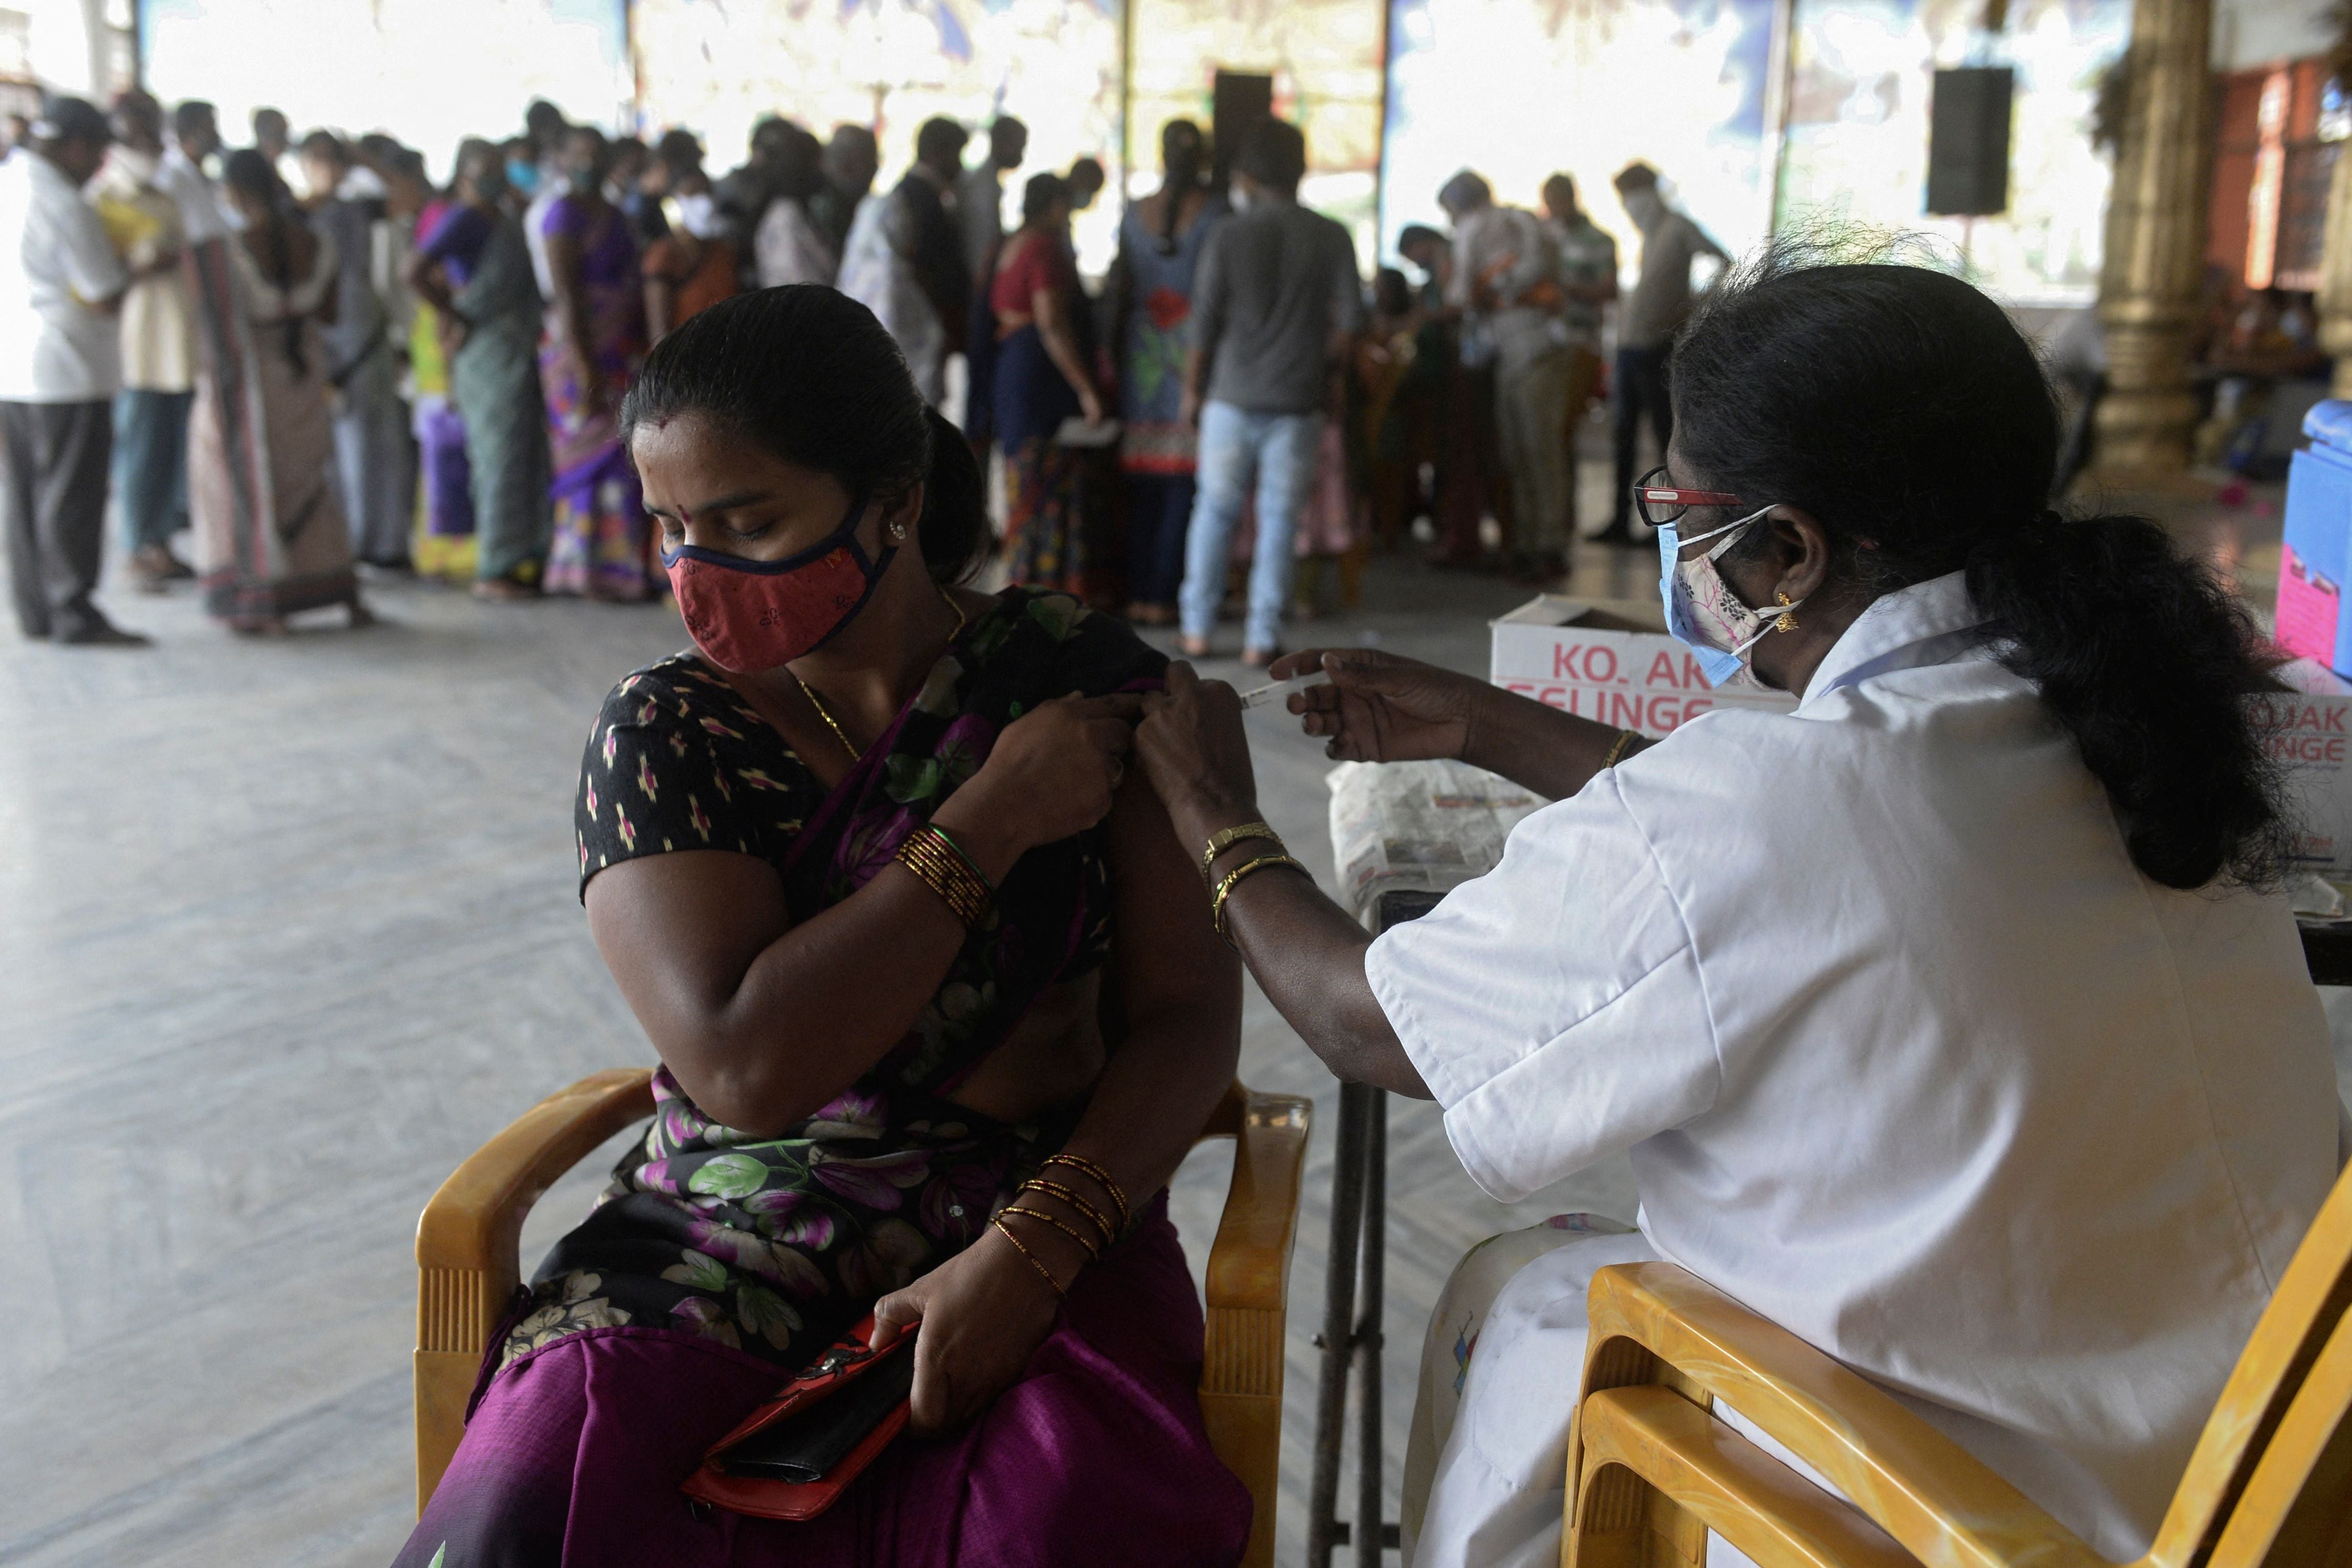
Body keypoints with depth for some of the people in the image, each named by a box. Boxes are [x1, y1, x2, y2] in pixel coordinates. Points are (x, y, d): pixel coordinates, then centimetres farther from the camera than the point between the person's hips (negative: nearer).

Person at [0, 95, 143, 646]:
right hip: (65, 372, -8)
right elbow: (104, 297, -16)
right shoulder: (60, 204, -16)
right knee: (70, 496, -3)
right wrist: (134, 266, 2)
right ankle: (74, 615, 1)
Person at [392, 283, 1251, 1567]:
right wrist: (994, 820, -15)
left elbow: (1188, 1013, -4)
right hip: (731, 1238, 0)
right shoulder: (663, 734, -2)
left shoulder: (1084, 681, -1)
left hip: (1040, 1225, 0)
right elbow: (747, 1065, -16)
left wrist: (1025, 1254, -19)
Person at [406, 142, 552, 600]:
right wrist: (457, 319, -14)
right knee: (501, 459, -7)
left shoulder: (502, 220, 17)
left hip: (520, 351, 9)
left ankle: (527, 562, 18)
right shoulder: (463, 219, -10)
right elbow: (416, 272, -21)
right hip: (489, 352, -9)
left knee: (531, 457, 11)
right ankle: (493, 572, -2)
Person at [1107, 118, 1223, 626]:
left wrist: (1114, 347, 14)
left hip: (1144, 353, 4)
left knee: (1143, 485, 9)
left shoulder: (1134, 213, 6)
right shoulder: (1216, 211, -6)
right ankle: (1162, 597, 0)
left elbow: (1121, 287, 8)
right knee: (1184, 484, 0)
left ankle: (1137, 596, 11)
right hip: (1197, 355, -4)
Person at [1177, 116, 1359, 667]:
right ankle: (1262, 637, 6)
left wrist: (1193, 390, 8)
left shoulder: (1229, 238, -4)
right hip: (1297, 402, 0)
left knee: (1214, 510, 11)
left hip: (1233, 394, 0)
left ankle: (1197, 629, 14)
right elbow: (1348, 319, -2)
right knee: (1278, 520, 5)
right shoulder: (1332, 239, -1)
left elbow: (1203, 325, -3)